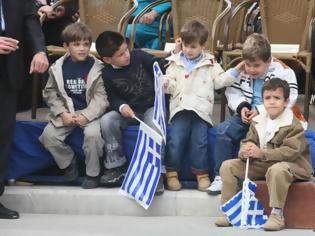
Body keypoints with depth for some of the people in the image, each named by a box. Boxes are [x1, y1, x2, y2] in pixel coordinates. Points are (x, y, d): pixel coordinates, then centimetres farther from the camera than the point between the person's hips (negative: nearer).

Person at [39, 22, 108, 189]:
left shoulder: (97, 67, -8)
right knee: (48, 135, -18)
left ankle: (93, 173, -8)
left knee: (93, 134, -31)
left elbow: (101, 96, -10)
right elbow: (50, 93, 4)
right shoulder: (58, 68, 0)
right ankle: (68, 161, 10)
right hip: (66, 112, 3)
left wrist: (86, 116, -21)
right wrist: (62, 113, -11)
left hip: (90, 112, -3)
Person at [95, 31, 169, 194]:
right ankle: (116, 166, -9)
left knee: (155, 124, -35)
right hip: (129, 111, 2)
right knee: (107, 121, -25)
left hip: (152, 107, -2)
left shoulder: (139, 56, -8)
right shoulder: (107, 74, -4)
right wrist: (121, 106, -18)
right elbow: (113, 98, 4)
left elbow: (160, 66, -2)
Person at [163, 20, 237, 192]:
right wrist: (165, 83, -13)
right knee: (176, 140, -14)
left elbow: (219, 81, 12)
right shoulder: (174, 62, 14)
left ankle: (201, 173, 3)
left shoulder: (210, 63, 14)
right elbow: (172, 85, 9)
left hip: (201, 109, 0)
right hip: (180, 107, 0)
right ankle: (172, 173, -2)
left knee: (199, 141, -10)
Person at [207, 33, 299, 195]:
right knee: (223, 130, -16)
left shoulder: (283, 72, -11)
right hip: (247, 115, 5)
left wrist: (260, 111, -21)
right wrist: (241, 107, -11)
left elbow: (288, 100, -16)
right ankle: (221, 176, -7)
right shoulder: (242, 72, 4)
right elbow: (232, 92, 11)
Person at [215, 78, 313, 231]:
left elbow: (290, 152, -25)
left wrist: (261, 153, -32)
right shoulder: (257, 122, 7)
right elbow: (247, 142, 8)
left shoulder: (293, 125, -15)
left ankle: (277, 214, -30)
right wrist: (245, 151, -19)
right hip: (260, 165, 7)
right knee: (228, 166, -4)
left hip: (290, 165, -6)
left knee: (277, 170, -42)